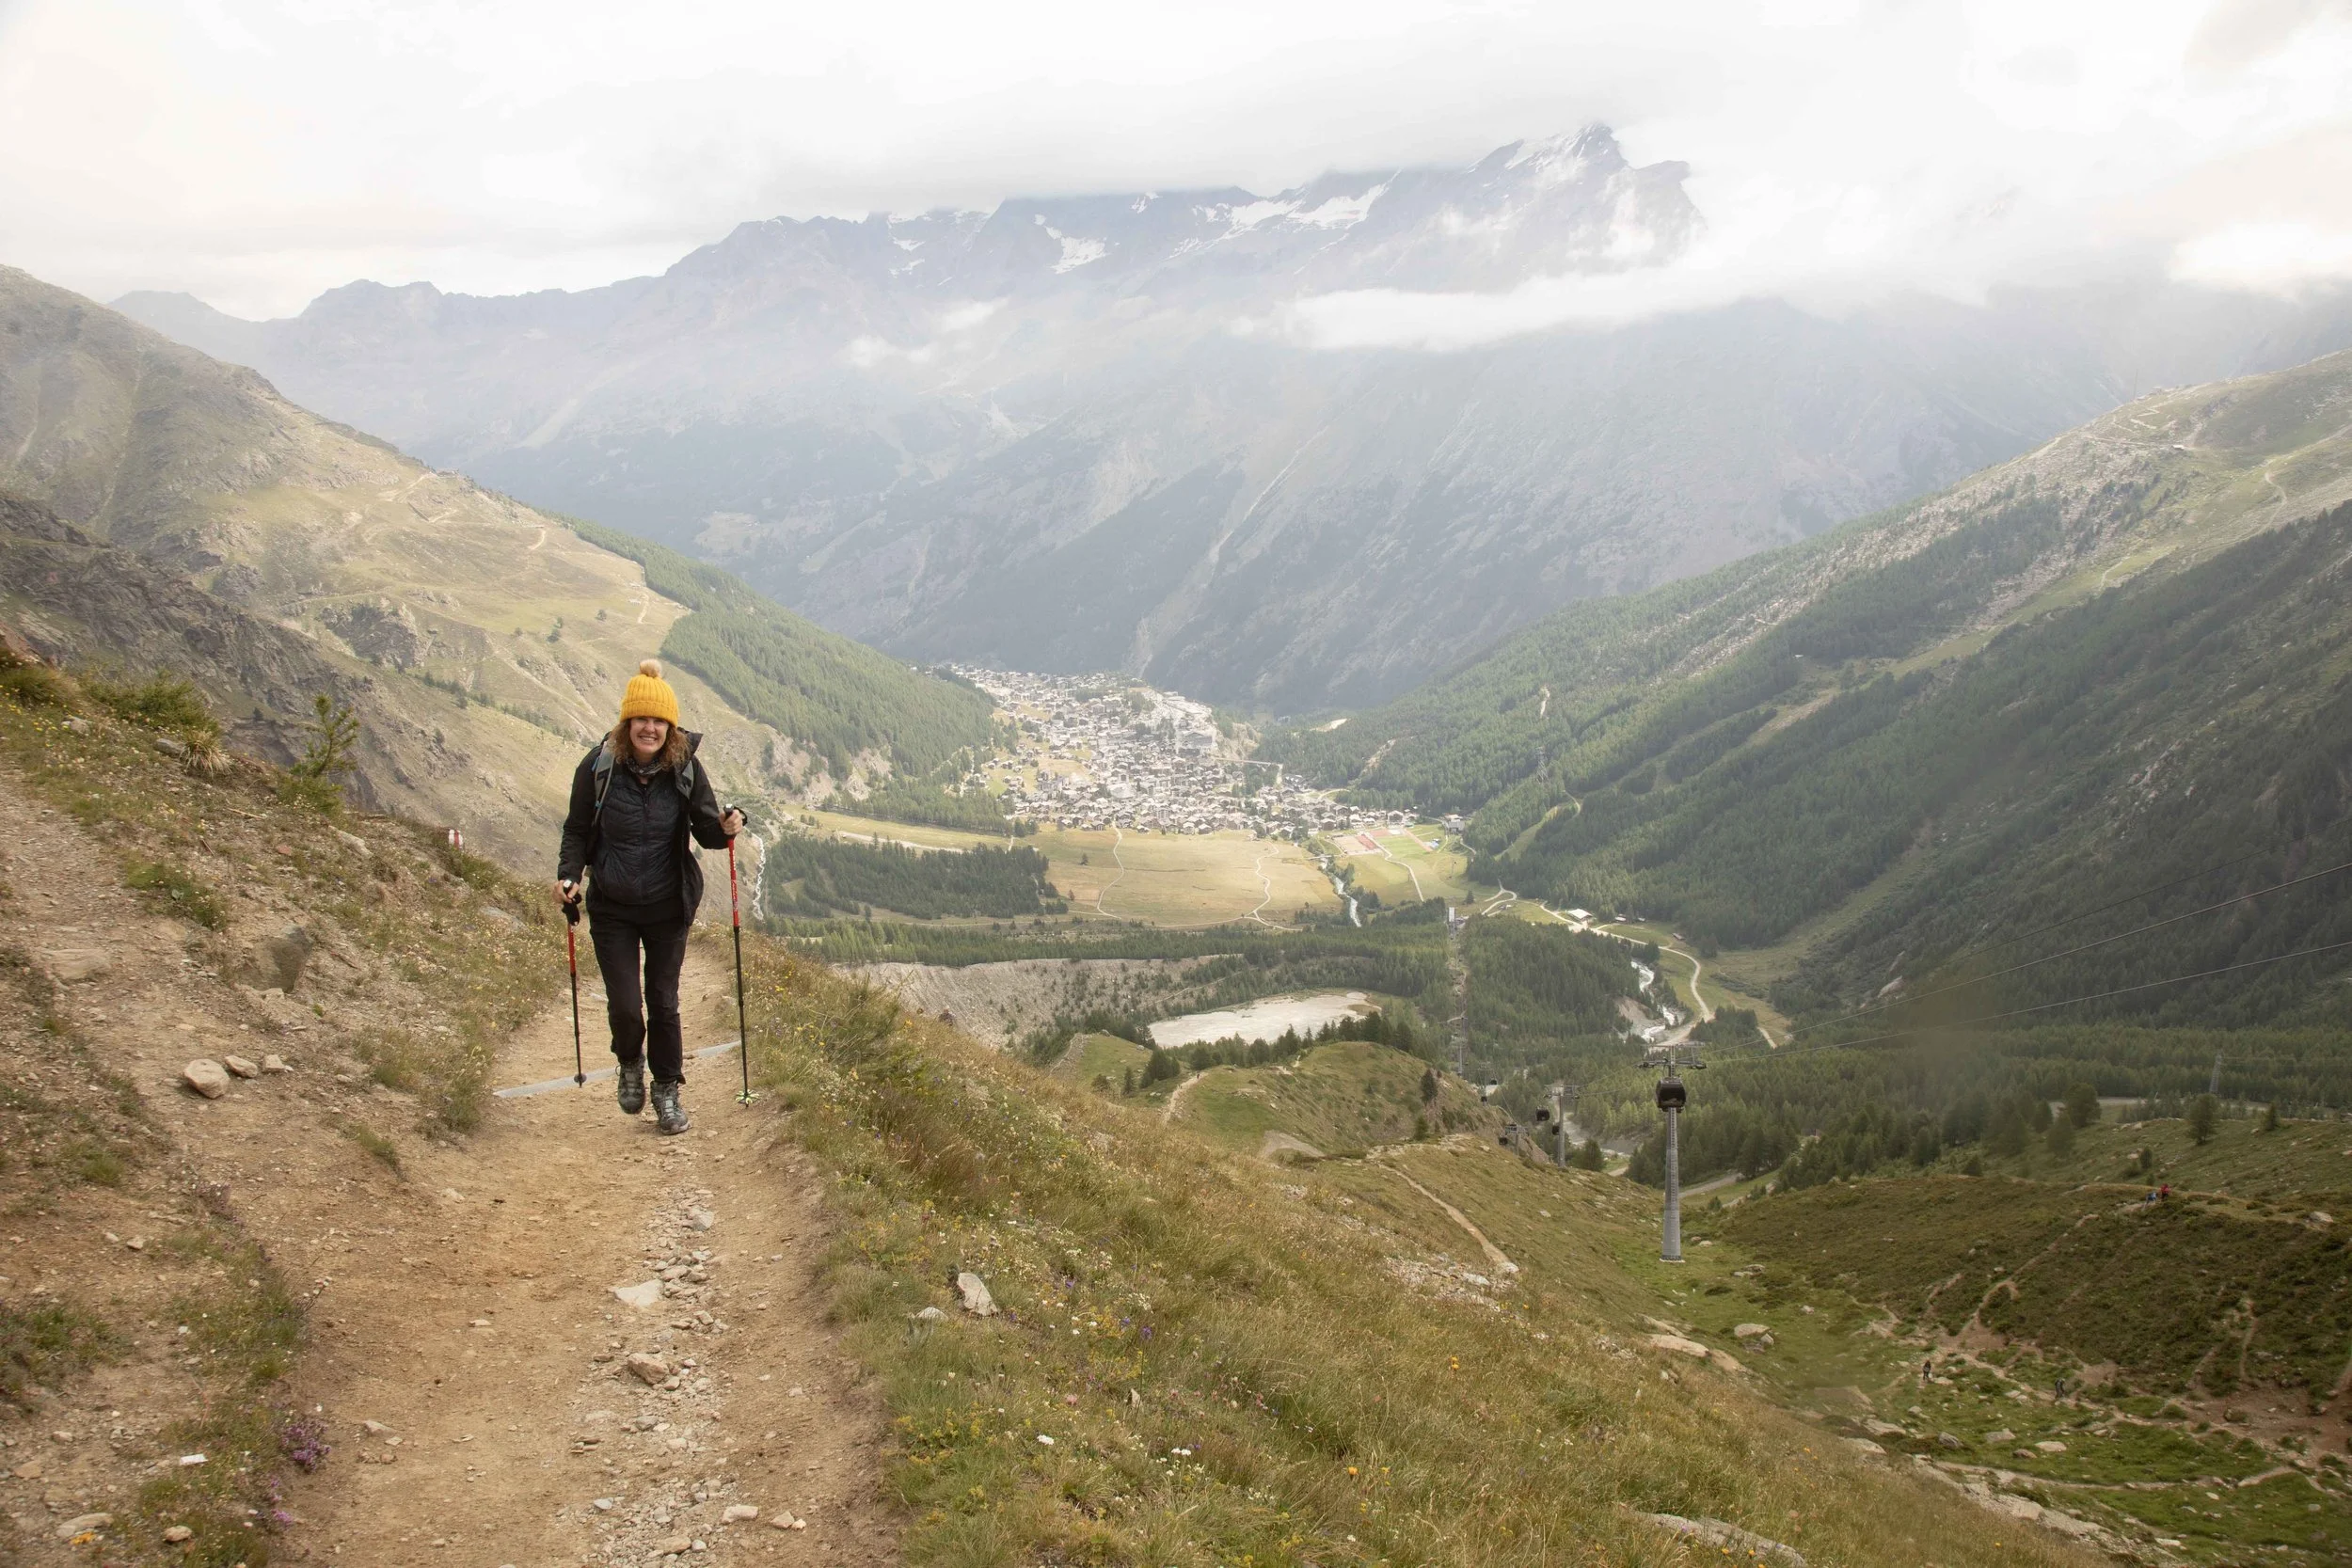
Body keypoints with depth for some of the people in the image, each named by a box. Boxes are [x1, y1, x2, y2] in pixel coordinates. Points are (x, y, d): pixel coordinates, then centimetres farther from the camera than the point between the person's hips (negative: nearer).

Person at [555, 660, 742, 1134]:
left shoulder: (685, 768, -9)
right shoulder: (598, 765, -10)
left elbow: (705, 830, -3)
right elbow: (576, 829, 0)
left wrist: (725, 828, -25)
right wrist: (568, 876, -15)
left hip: (668, 907, 0)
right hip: (611, 908, 0)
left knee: (663, 1002, 7)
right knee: (624, 1005, -2)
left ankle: (667, 1091, 26)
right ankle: (630, 1063, 31)